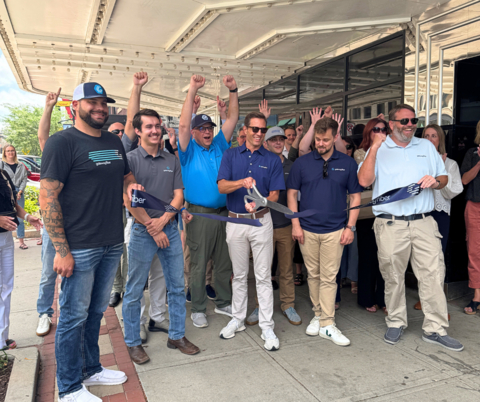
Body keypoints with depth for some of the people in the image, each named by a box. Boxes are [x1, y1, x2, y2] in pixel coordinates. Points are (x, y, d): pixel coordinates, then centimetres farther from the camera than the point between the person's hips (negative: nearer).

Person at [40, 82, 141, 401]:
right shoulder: (62, 142, -9)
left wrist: (132, 184, 3)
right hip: (80, 248, -6)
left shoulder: (114, 141, 12)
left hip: (112, 244, 7)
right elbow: (47, 198, -14)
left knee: (96, 312, 19)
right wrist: (61, 250, -18)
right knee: (74, 317, 6)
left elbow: (126, 174, 28)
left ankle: (91, 369, 36)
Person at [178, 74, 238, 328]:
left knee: (224, 263, 13)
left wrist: (233, 91, -3)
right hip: (200, 214, -4)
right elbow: (183, 124, -15)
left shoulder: (219, 145, 11)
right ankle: (197, 310, 16)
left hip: (223, 213, 5)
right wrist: (192, 91, -20)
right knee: (198, 265, 3)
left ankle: (223, 303, 29)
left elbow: (232, 119, 7)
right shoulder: (189, 150, -1)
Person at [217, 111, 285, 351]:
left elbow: (274, 194, -1)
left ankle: (267, 327, 12)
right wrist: (242, 182, -26)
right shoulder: (231, 155, 4)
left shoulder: (272, 159, 2)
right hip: (235, 221, 1)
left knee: (263, 276, 2)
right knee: (239, 275, 14)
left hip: (261, 221, -1)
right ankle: (238, 319, 28)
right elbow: (222, 187, -7)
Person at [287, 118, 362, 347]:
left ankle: (327, 324, 9)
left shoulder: (347, 164, 2)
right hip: (307, 230, 1)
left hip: (335, 230, -1)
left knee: (329, 277, 1)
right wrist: (295, 223, -3)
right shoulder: (302, 163, 2)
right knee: (313, 275, 11)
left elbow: (355, 196, 5)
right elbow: (292, 193, 4)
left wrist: (350, 226, -3)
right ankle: (318, 315, 26)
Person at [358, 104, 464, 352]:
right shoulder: (378, 149, 6)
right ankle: (396, 323, 24)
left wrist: (435, 182, -6)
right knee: (393, 277, 7)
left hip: (423, 222, 3)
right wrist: (375, 148, -12)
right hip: (390, 224, -2)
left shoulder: (426, 146, 16)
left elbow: (444, 178, 18)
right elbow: (364, 181, -9)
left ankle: (435, 329, 11)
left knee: (433, 274, -1)